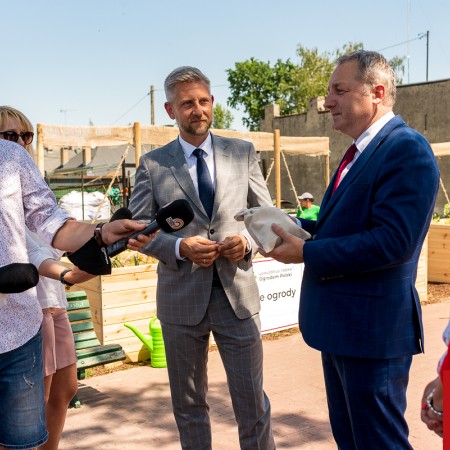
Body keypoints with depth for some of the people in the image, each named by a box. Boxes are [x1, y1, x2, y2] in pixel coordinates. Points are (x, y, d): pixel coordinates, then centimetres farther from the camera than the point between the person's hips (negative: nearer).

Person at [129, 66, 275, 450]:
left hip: (237, 293, 0)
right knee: (189, 404, 16)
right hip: (181, 299, 0)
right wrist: (179, 248, -17)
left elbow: (265, 214, 8)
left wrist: (248, 241, -13)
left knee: (253, 403, 6)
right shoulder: (153, 164, 0)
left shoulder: (243, 153, 4)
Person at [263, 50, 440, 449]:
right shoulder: (363, 150, 11)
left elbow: (392, 241, -28)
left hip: (371, 329, -10)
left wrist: (306, 252, -21)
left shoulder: (407, 150, -18)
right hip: (340, 325, 10)